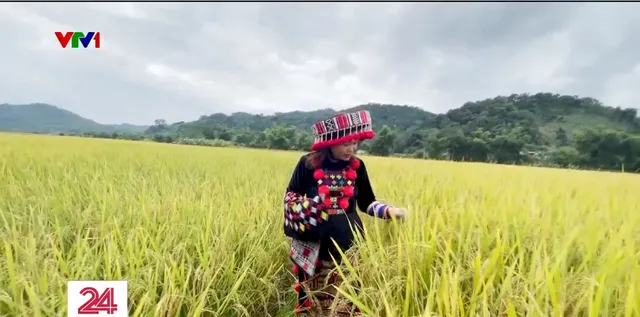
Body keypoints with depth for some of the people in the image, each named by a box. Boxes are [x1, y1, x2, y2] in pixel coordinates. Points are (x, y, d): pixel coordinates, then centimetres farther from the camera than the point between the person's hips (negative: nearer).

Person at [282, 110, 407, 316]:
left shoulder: (357, 166, -3)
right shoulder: (308, 163, -9)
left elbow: (366, 202, 5)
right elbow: (290, 195, 0)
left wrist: (388, 210, -11)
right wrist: (304, 208, -17)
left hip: (347, 244, 2)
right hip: (314, 246, -1)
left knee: (346, 300, 11)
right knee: (311, 299, 16)